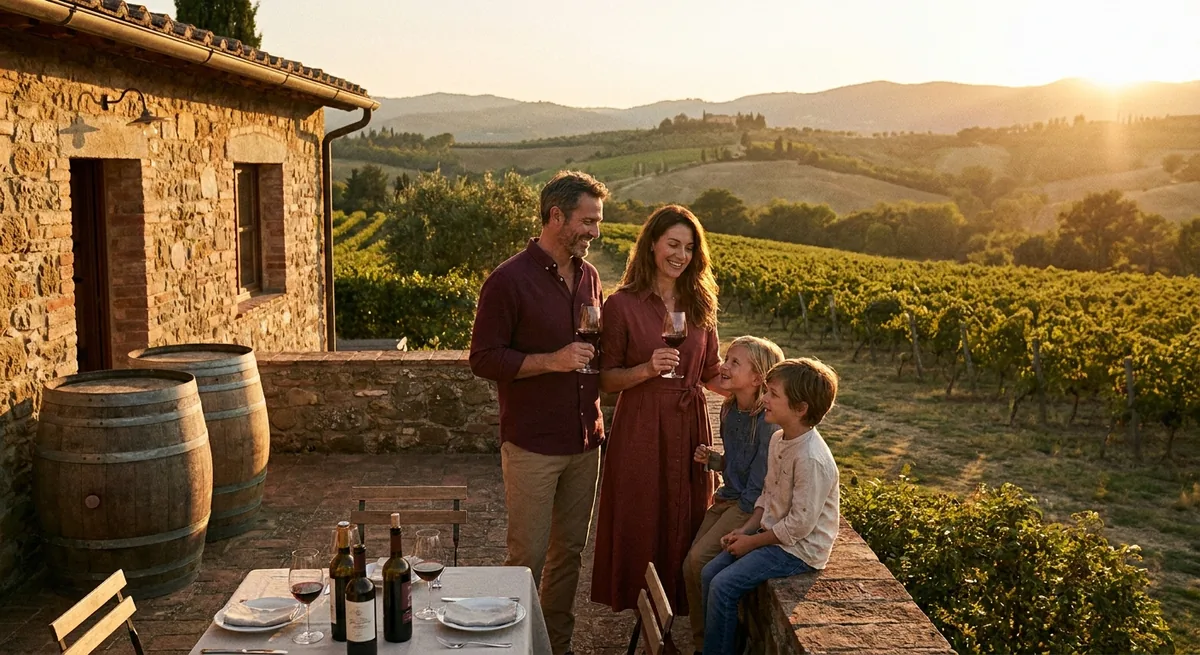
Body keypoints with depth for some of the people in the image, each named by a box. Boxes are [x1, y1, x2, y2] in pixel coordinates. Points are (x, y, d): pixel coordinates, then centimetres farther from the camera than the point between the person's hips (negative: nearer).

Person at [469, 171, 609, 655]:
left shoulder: (589, 277, 9)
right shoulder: (509, 280, -11)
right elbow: (483, 359, -12)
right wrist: (552, 361, -21)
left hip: (584, 443, 6)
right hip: (532, 446, -6)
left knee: (569, 552, 14)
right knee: (528, 558, 1)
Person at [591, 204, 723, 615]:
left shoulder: (699, 303, 8)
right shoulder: (623, 305, -5)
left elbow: (711, 372, 13)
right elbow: (607, 379, -3)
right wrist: (647, 369, -20)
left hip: (690, 427, 4)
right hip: (641, 429, -4)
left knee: (687, 521, 11)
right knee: (640, 523, 3)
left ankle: (683, 607, 27)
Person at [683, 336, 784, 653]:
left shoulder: (768, 421, -21)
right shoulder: (729, 410, 5)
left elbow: (759, 484, -18)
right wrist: (710, 458, -2)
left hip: (752, 506, -8)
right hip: (727, 498, 8)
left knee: (701, 558, -18)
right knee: (690, 564, -3)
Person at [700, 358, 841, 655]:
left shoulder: (811, 459, -27)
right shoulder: (778, 439, 2)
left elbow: (799, 524, -25)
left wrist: (752, 542, -14)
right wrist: (746, 530, 1)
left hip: (799, 547, -9)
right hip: (772, 533, 9)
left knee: (724, 586, -16)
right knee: (709, 574, 3)